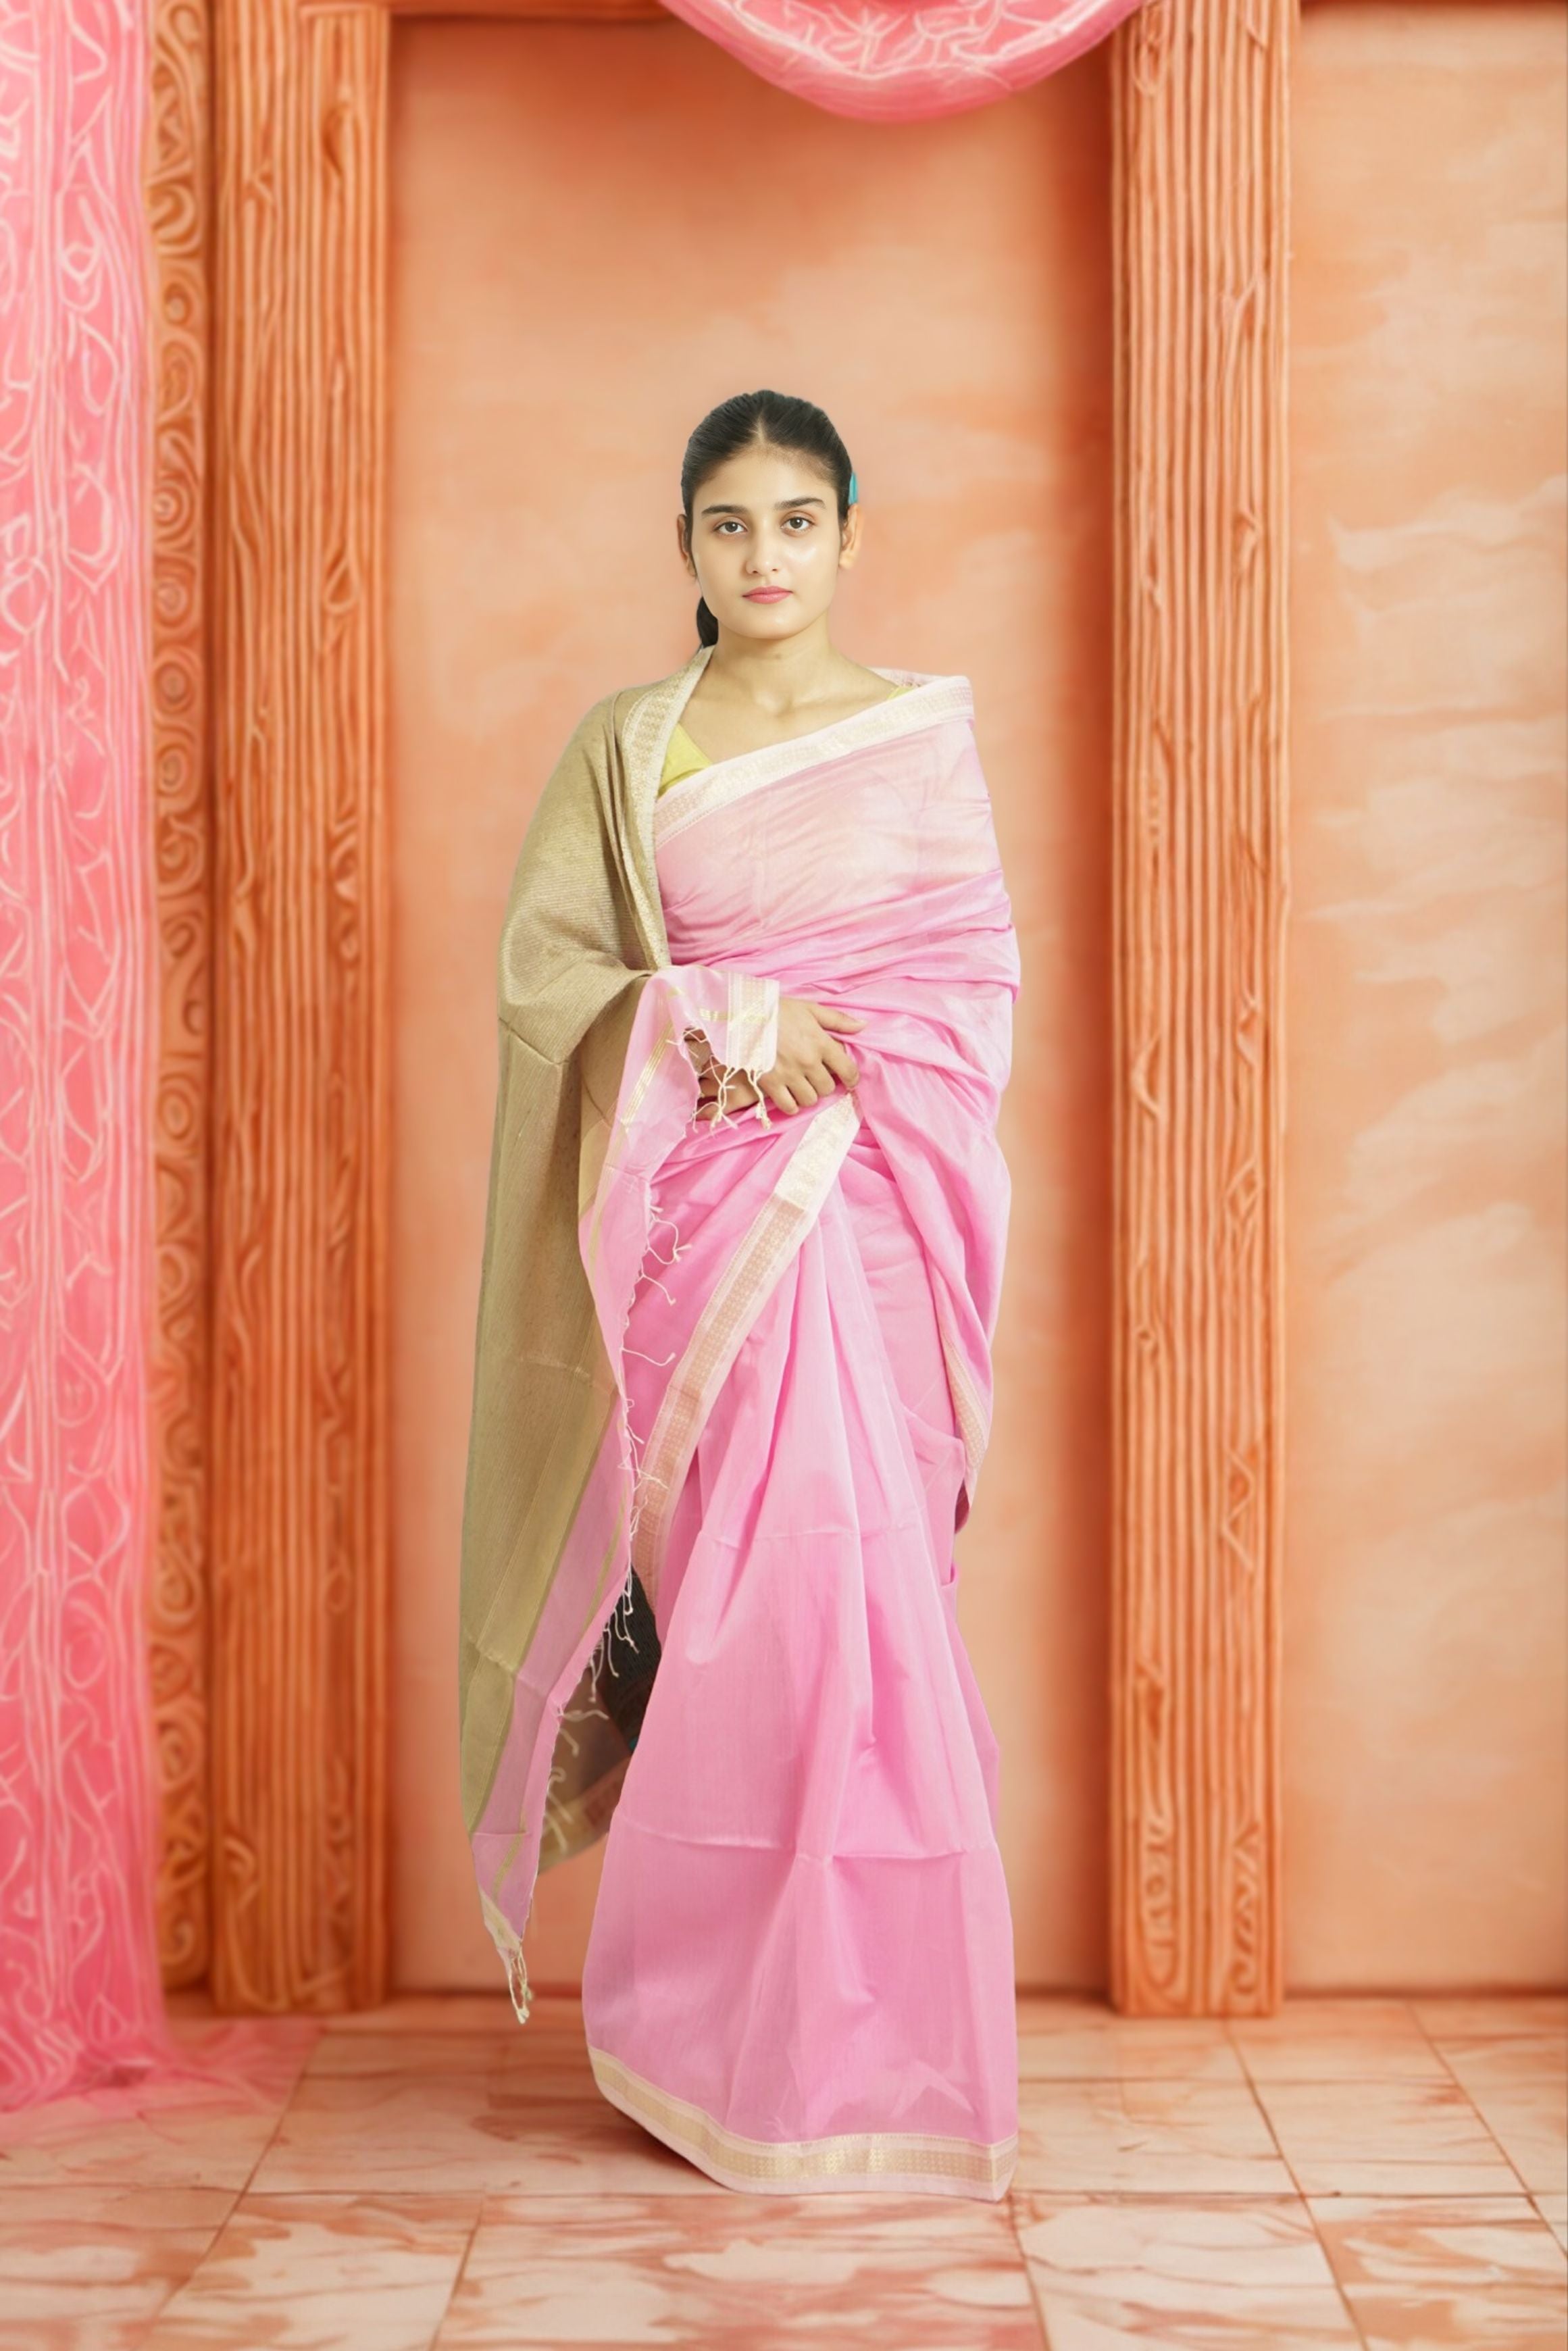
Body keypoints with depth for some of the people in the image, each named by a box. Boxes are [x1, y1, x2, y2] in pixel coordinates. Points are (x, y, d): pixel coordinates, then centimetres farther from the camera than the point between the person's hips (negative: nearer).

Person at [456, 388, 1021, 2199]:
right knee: (730, 1590, -2)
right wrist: (720, 1017, -11)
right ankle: (741, 2050, 9)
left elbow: (979, 971, 6)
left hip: (869, 1199, 0)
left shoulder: (926, 730, 8)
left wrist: (823, 1072, -6)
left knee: (847, 1578, -5)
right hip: (694, 1206, 0)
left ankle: (862, 2038, 7)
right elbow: (542, 967, 3)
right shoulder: (625, 748, 10)